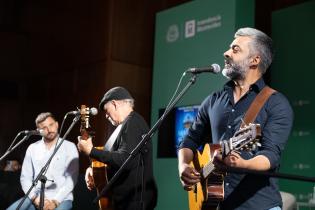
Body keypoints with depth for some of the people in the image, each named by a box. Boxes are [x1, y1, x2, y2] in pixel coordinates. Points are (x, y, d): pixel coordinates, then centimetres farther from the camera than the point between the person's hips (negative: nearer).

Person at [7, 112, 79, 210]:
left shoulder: (69, 147, 0)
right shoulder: (32, 148, 10)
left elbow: (71, 179, -6)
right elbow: (25, 177, 8)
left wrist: (56, 201, -16)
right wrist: (35, 198, -9)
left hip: (61, 198, -3)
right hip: (36, 198, 3)